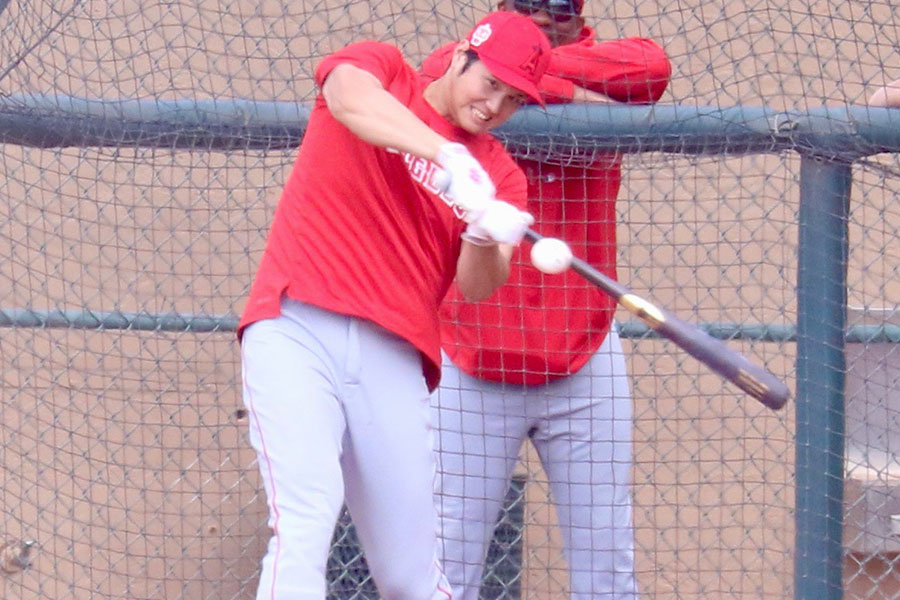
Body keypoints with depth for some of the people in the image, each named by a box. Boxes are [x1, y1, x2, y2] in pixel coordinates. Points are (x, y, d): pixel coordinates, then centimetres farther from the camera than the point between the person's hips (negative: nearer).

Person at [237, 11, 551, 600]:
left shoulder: (500, 175, 15)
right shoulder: (380, 69, 9)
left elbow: (478, 286, 1)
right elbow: (349, 94, -17)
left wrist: (487, 238, -22)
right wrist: (446, 155, -31)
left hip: (393, 356, 4)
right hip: (295, 330, -4)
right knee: (306, 518, -21)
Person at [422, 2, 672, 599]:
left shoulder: (600, 72, 6)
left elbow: (652, 65, -15)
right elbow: (441, 74, -19)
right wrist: (567, 93, -20)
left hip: (585, 364, 2)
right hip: (473, 364, -2)